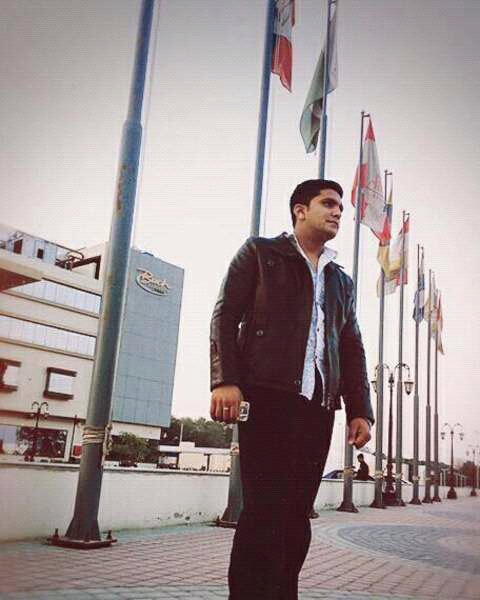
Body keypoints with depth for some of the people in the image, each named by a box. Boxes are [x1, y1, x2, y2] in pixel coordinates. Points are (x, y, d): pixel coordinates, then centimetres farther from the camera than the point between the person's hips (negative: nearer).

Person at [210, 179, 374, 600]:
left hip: (318, 406, 5)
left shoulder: (342, 281, 25)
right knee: (265, 509, -8)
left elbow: (352, 350, 21)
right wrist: (225, 380, -14)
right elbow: (225, 316, 0)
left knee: (296, 514, 5)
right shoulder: (260, 253, 11)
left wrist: (360, 410, 9)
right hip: (268, 397, -5)